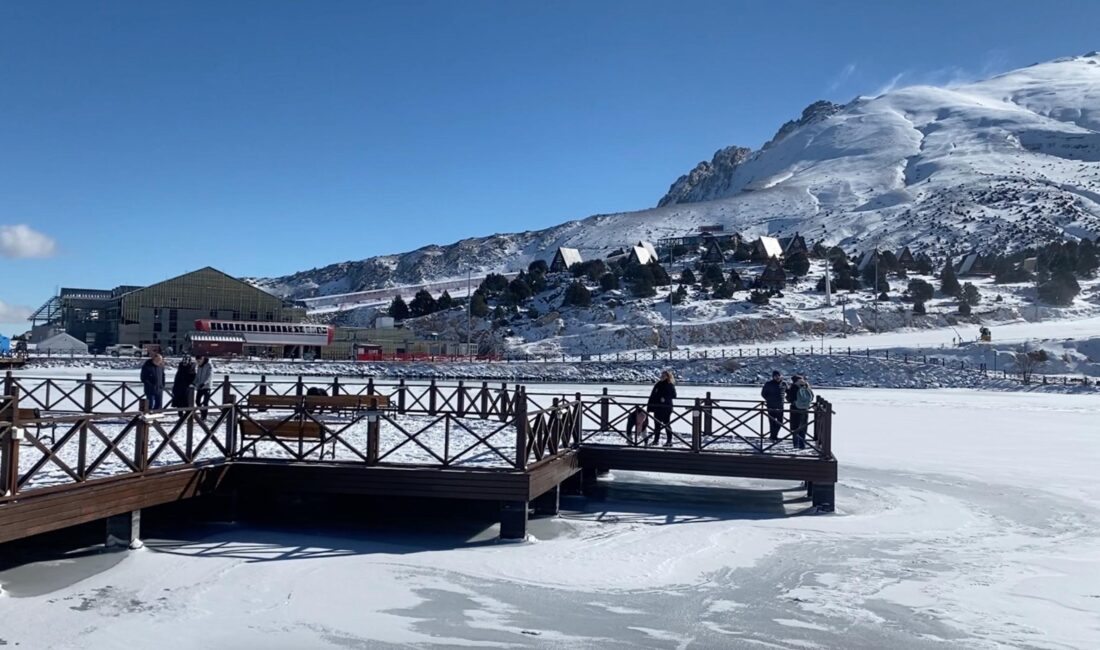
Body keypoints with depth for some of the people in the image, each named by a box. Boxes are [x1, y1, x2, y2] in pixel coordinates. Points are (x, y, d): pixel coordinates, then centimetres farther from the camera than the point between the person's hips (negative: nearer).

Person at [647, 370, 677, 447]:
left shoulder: (670, 385, -6)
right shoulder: (658, 385, 9)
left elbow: (674, 396, -9)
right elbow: (652, 396, 11)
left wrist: (665, 398, -23)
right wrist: (649, 407, 7)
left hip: (666, 408, -5)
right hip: (657, 407, 5)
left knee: (667, 424, 1)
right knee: (657, 424, 10)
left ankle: (669, 441, 7)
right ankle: (656, 439, 18)